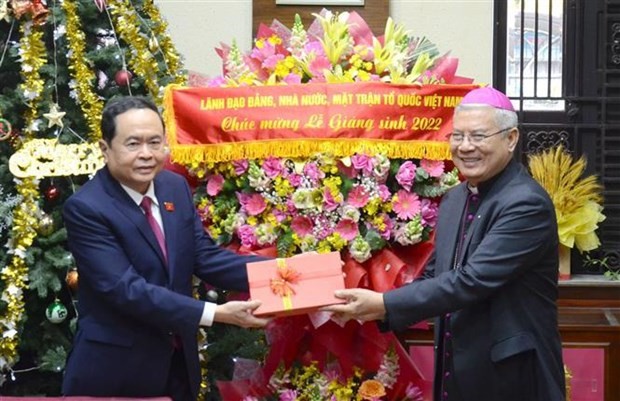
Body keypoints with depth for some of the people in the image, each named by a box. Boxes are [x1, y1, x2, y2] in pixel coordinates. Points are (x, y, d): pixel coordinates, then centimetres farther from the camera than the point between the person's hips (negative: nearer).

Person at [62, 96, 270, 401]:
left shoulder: (176, 187, 3)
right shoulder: (86, 208, -19)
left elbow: (205, 257, 2)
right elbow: (126, 289, -25)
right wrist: (216, 314, -29)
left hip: (178, 362, 6)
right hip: (114, 369, -6)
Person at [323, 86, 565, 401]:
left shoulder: (527, 203, -18)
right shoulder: (454, 199, 8)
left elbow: (471, 281, -25)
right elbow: (434, 277, 13)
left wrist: (384, 304, -23)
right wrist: (376, 309, -4)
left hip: (512, 375, -7)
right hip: (457, 373, 7)